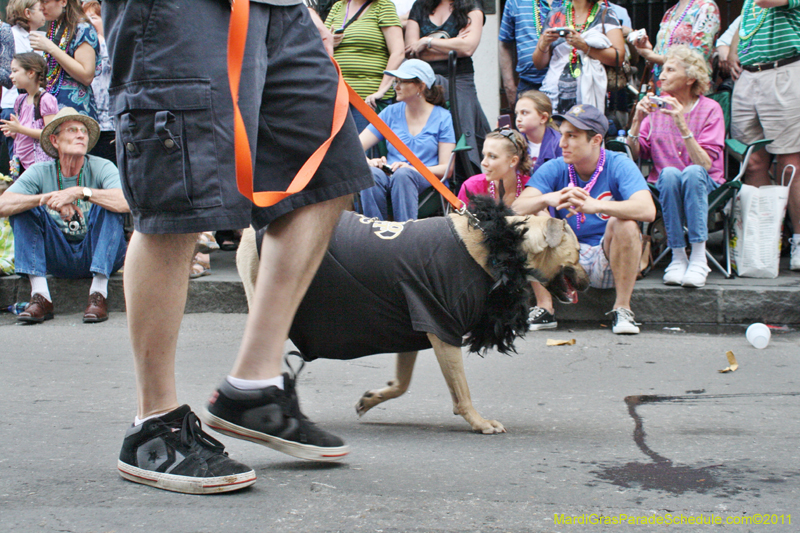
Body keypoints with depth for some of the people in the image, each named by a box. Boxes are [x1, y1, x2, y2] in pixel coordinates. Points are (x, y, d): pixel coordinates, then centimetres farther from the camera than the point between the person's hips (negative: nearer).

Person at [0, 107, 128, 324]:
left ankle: (98, 294, -29)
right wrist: (46, 198, -29)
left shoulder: (101, 168, -9)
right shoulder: (40, 172, -2)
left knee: (107, 206, -24)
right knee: (23, 208, -12)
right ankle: (40, 297, -20)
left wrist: (81, 192, -34)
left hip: (97, 255, -2)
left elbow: (129, 200, -29)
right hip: (57, 258, 2)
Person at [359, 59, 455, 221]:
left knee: (403, 174, -37)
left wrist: (413, 169, -18)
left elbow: (446, 168, -1)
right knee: (371, 174, -32)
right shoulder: (391, 113, 16)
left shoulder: (442, 118, 7)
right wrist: (368, 162, -14)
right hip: (390, 178, 3)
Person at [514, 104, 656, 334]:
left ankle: (622, 309, -19)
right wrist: (549, 199, -38)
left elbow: (647, 210, -30)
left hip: (608, 259, -2)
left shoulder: (618, 165, -12)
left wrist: (594, 205, -44)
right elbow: (517, 208, -17)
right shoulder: (554, 169, -3)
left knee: (624, 222, -30)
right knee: (531, 220, -19)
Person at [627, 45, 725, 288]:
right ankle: (678, 257, -25)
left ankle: (699, 257, -31)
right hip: (664, 186, 2)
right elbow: (633, 155, -2)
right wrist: (637, 121, -16)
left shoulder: (710, 109, -2)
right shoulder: (655, 106, 6)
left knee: (692, 172, -34)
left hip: (703, 186, -1)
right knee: (669, 173, -32)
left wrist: (682, 125, -23)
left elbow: (706, 165, -16)